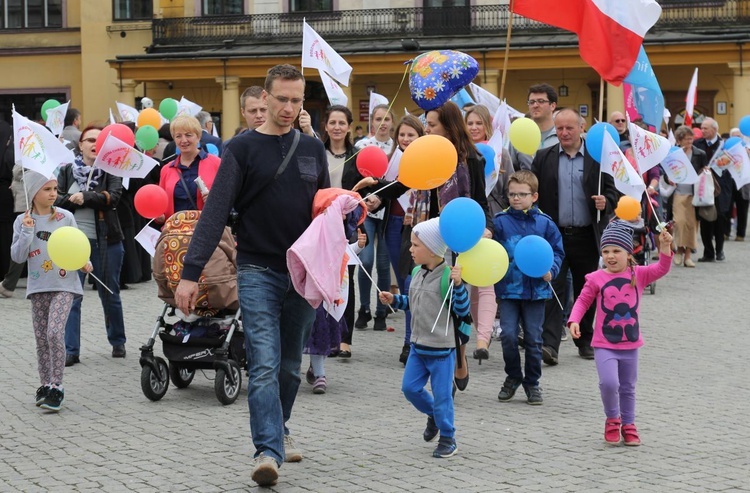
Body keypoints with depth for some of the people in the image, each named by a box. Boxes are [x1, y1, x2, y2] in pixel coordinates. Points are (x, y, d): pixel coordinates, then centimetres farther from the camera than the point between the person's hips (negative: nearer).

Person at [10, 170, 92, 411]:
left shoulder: (65, 217, -1)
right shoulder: (23, 221, 1)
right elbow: (17, 256, -4)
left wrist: (85, 262, -11)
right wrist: (27, 232, -15)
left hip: (64, 285, -2)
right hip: (38, 287, 2)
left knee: (55, 332, -17)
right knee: (41, 339, 7)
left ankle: (56, 387, -11)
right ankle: (45, 385, 21)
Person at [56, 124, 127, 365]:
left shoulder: (111, 171, 2)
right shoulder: (67, 171, 8)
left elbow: (113, 197, -14)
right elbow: (57, 199, -1)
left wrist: (84, 197, -18)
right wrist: (74, 200, -17)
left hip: (106, 241, -1)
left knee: (109, 294, 11)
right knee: (71, 296, -5)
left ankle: (118, 342, 28)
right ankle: (70, 351, -2)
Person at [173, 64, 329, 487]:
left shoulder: (313, 149, 9)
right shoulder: (243, 148, -4)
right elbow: (217, 212, -10)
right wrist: (191, 272, -18)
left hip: (303, 273, 4)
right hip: (258, 271, -4)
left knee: (291, 365, 13)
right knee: (264, 365, -13)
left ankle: (279, 431, 32)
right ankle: (268, 451, -16)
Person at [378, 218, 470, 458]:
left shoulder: (447, 277, -18)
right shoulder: (418, 274, 6)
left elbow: (462, 310, -20)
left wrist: (458, 285, -32)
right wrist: (394, 299, 9)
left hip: (441, 349, -8)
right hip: (418, 346, 8)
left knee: (441, 395, 1)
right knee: (410, 388, 10)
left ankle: (448, 439, 16)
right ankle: (434, 415, 35)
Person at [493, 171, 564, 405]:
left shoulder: (545, 223, 0)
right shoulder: (500, 221, 0)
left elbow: (557, 251, 5)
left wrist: (551, 270, -10)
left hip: (536, 289, 0)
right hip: (508, 287, 0)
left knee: (533, 338, 5)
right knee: (508, 335, -6)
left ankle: (532, 382, 21)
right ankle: (513, 377, 17)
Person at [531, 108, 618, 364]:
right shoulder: (544, 158, 5)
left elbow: (612, 191, 5)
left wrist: (605, 203, -18)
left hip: (586, 236, 1)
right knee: (552, 289, -9)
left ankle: (586, 341, 25)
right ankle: (549, 344, -14)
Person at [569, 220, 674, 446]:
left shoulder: (638, 275, -1)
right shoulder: (596, 279, -6)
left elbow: (662, 269, -10)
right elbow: (583, 301, 0)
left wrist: (665, 247, -26)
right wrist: (574, 320, -15)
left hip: (630, 344, 3)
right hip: (604, 345, -3)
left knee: (628, 388, 15)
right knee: (609, 383, -20)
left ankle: (628, 425, 33)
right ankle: (612, 419, 6)